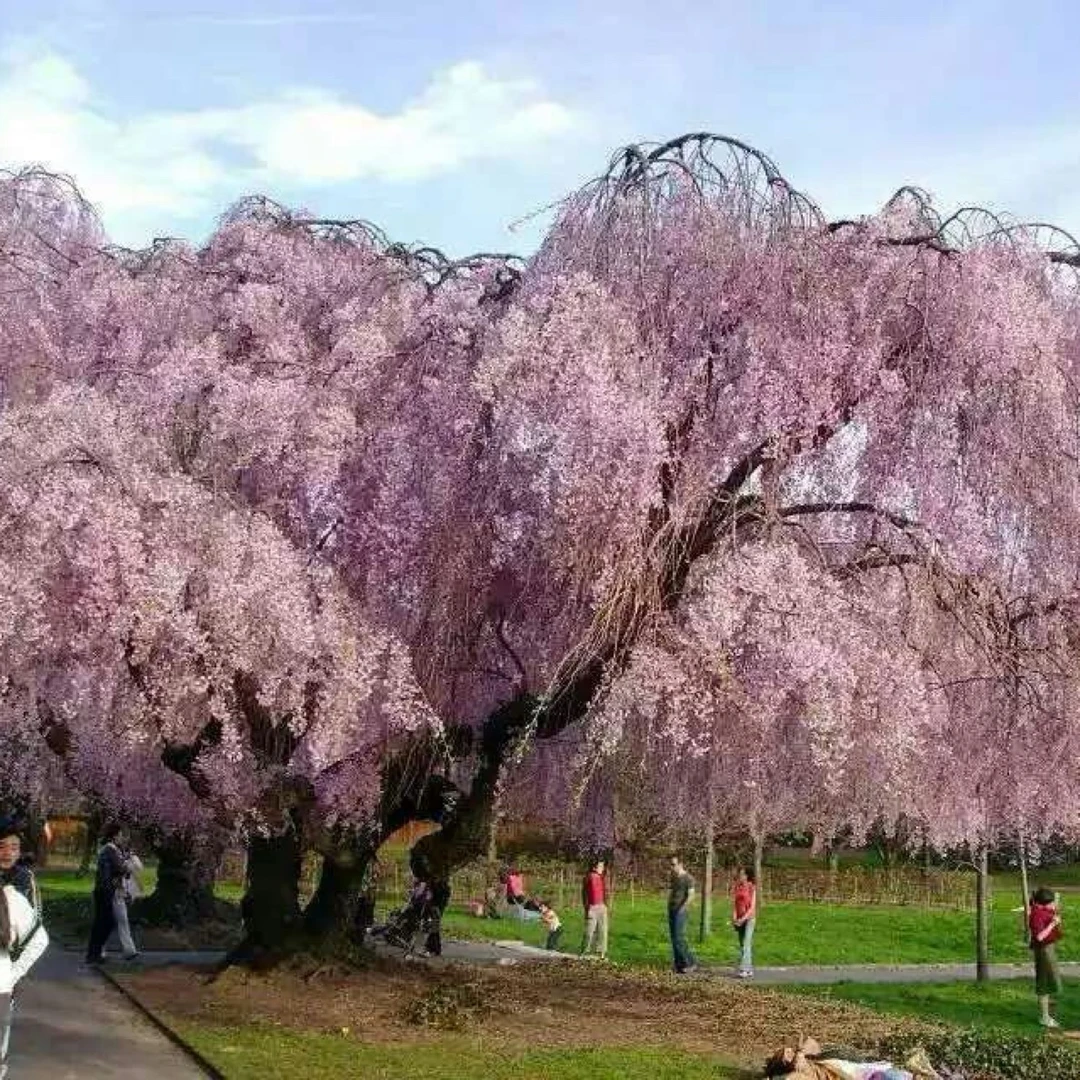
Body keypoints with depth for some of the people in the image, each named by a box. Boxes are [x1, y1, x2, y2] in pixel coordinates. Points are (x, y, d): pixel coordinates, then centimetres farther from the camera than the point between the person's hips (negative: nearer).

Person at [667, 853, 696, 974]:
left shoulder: (688, 878, -10)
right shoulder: (673, 877, 14)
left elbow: (691, 895, -16)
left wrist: (682, 909, -18)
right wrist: (669, 907, 13)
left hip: (681, 911, -8)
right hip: (672, 910, 8)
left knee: (679, 938, -13)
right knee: (674, 938, 4)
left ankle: (691, 963, -5)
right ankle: (679, 964, 7)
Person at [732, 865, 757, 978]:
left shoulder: (752, 888, -6)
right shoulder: (737, 887, 8)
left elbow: (752, 906, -9)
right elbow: (734, 903, 5)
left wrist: (743, 918, -17)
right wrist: (734, 917, -9)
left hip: (749, 918, -6)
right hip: (739, 919, 6)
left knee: (746, 944, -14)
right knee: (742, 944, 8)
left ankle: (744, 969, -19)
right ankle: (749, 968, 16)